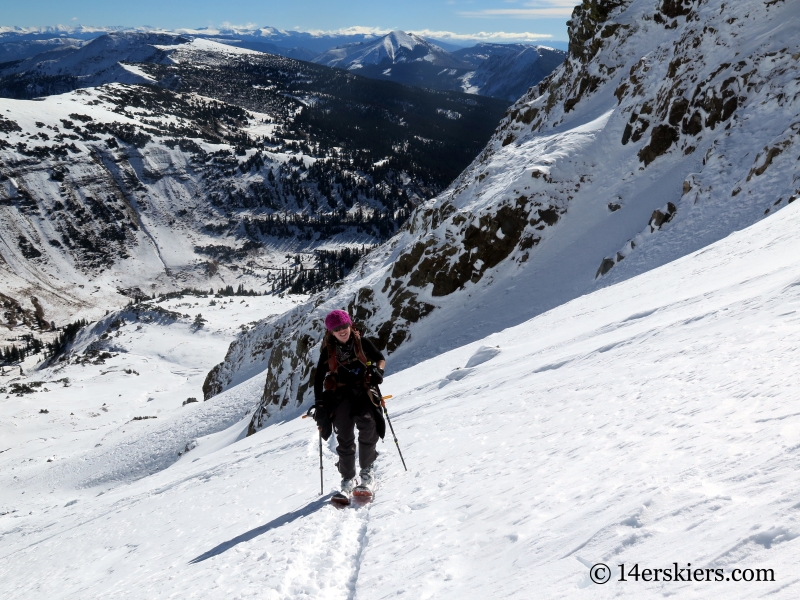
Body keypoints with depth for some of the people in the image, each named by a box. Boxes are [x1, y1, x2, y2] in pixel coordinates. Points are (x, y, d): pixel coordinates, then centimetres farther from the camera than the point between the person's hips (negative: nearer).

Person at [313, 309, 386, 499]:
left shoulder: (361, 342, 3)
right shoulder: (328, 351, 3)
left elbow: (380, 358, 12)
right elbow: (318, 378, 7)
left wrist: (377, 369, -10)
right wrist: (319, 403, 1)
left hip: (363, 391, 0)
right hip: (340, 395, 0)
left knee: (368, 427, -22)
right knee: (345, 439, -3)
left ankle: (367, 472, -6)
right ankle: (347, 480, 9)